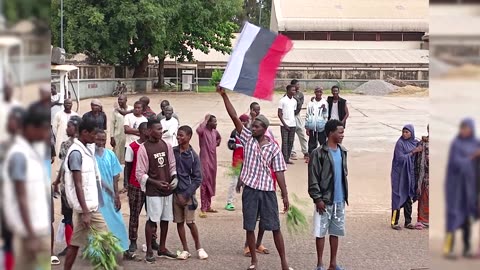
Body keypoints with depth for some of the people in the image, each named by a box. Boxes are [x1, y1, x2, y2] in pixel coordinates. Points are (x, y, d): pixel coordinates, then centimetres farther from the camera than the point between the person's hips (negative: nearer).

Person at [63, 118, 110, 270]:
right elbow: (78, 185, -19)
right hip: (86, 206, -9)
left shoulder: (87, 149, 11)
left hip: (89, 204, 9)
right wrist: (85, 212, -22)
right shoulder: (76, 152, -16)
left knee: (76, 242, 10)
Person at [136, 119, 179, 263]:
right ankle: (149, 251, 7)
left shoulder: (166, 146, 6)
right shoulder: (143, 149, -10)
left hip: (168, 189, 5)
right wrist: (156, 183, -17)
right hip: (153, 191, -5)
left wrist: (174, 178, -5)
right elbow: (140, 174, -10)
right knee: (152, 220, -2)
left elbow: (172, 165, 14)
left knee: (165, 219, 12)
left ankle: (162, 248, 24)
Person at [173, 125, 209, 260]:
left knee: (190, 222, -2)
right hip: (175, 192, 3)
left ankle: (198, 247, 15)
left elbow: (198, 179, -6)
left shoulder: (193, 156, -7)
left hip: (188, 193, -3)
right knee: (179, 222, 6)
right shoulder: (173, 151, 1)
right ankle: (185, 249, 16)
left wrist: (186, 195, -12)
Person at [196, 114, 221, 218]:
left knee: (211, 183, 14)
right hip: (205, 160, -8)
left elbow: (219, 138, 32)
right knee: (205, 183, -8)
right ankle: (203, 209, -6)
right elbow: (198, 130, -40)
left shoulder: (215, 131, 8)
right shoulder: (203, 130, -14)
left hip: (213, 160, 8)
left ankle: (208, 206, 25)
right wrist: (205, 120, -29)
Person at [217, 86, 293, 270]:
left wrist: (285, 195, -6)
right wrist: (224, 96, -14)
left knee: (275, 227, 3)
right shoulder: (247, 139, 1)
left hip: (268, 191, -1)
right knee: (249, 227, 7)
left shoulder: (273, 148, -3)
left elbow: (279, 172, -2)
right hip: (250, 190, 2)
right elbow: (234, 117, -6)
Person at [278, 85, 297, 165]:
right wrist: (284, 124, -11)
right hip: (285, 125, -5)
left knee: (291, 142, 6)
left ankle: (287, 159, 11)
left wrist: (295, 122, 7)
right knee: (285, 142, -5)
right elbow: (279, 114, -6)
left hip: (293, 125, 5)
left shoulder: (294, 101, 11)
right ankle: (284, 159, -4)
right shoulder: (283, 100, -6)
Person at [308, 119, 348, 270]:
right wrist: (318, 198, -15)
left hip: (339, 200, 6)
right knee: (321, 232, 2)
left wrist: (345, 195, 14)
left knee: (335, 232, 11)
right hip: (325, 200, -6)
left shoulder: (342, 152, 8)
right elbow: (313, 178, -12)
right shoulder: (319, 153, -12)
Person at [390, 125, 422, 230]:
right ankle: (394, 222, 2)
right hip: (400, 174, -5)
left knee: (408, 198, 8)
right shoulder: (400, 143, -9)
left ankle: (408, 222, 15)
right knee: (398, 197, -3)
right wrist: (413, 152, -16)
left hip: (410, 173, 5)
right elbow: (400, 158, -16)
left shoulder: (415, 143, 8)